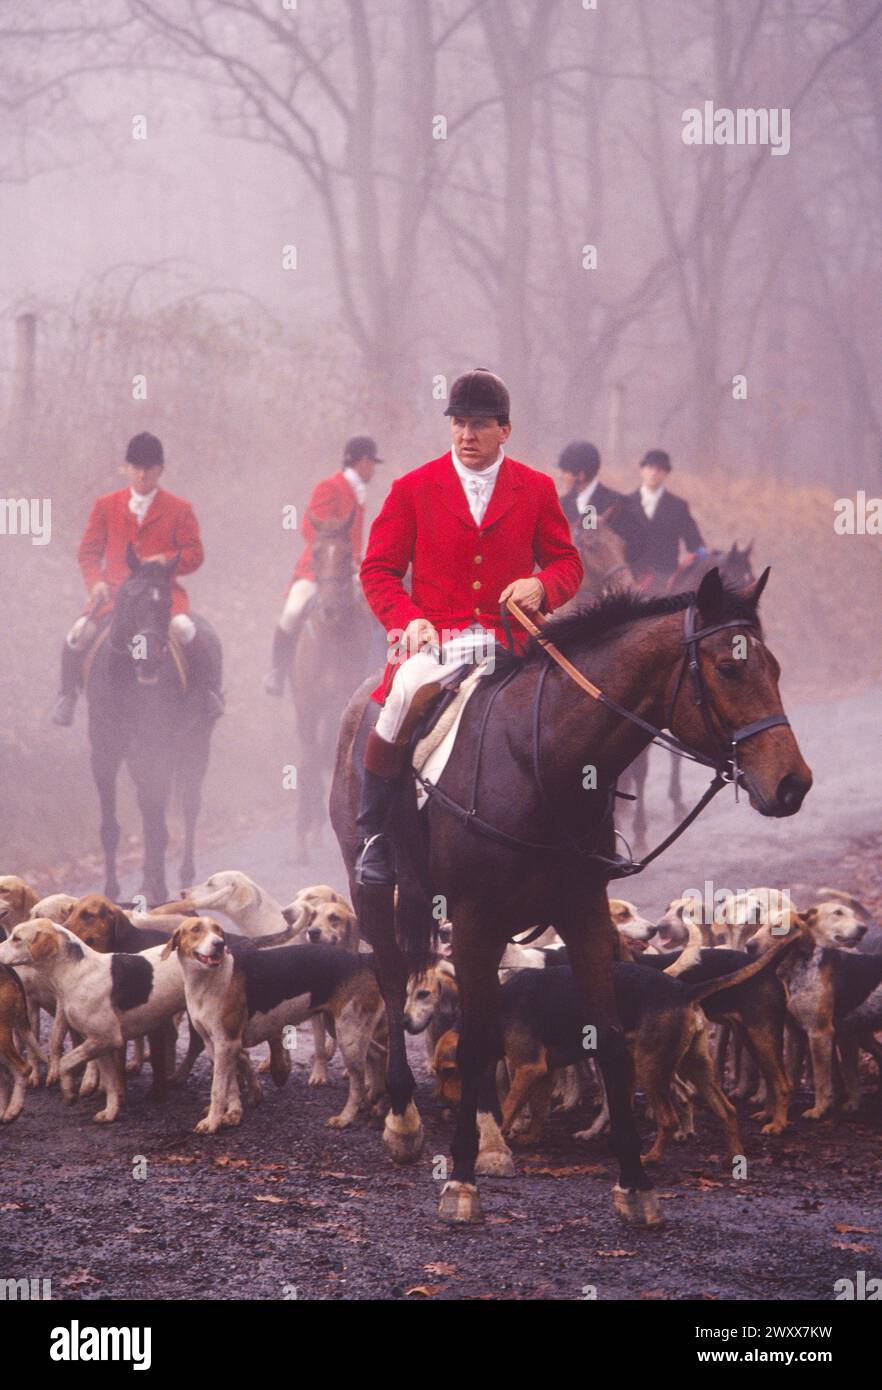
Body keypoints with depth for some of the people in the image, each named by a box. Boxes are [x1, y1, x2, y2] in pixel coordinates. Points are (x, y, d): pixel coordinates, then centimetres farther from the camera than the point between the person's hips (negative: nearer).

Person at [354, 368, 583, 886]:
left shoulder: (536, 489, 12)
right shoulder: (413, 489, 9)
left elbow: (567, 562, 18)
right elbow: (378, 569, 9)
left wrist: (542, 586, -7)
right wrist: (409, 619, -9)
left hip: (510, 644, 2)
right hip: (434, 643, -2)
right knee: (405, 695, -33)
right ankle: (374, 834, -19)